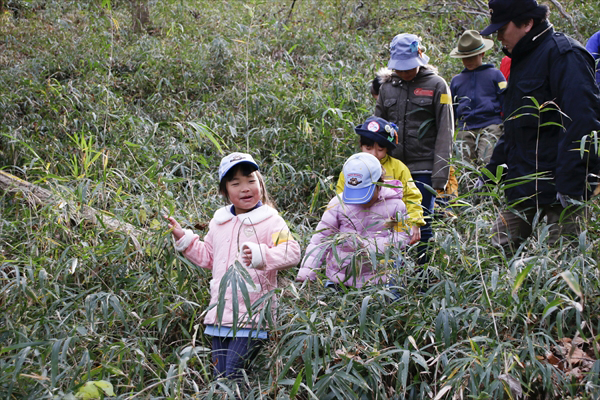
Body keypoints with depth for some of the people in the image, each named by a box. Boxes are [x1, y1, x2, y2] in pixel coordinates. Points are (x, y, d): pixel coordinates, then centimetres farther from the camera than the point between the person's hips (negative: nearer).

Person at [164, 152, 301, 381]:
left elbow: (291, 252, -19)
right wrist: (183, 238, 18)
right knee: (219, 376, 12)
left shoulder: (270, 221, -6)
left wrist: (260, 254, -34)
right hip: (220, 314, 6)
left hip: (252, 317, -6)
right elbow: (208, 257, 27)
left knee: (235, 375, -11)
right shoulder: (219, 222, 15)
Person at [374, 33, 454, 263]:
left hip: (423, 169, -3)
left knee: (422, 225, -2)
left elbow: (445, 132, -2)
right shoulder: (387, 88, 13)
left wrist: (440, 174, -9)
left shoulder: (436, 86, 1)